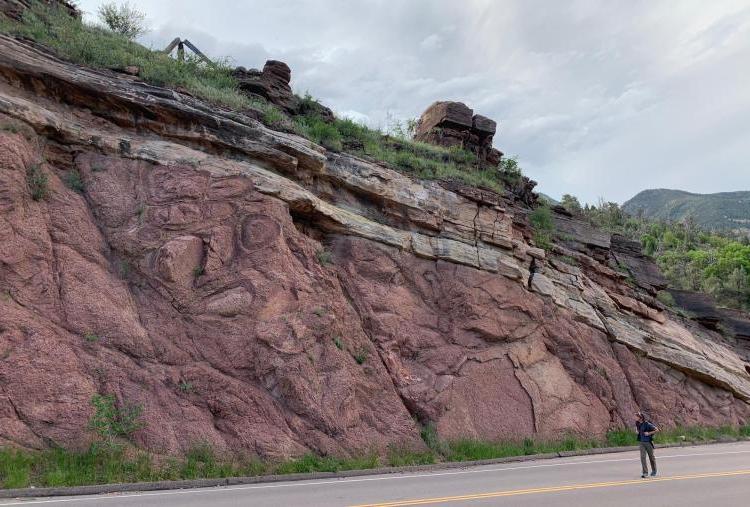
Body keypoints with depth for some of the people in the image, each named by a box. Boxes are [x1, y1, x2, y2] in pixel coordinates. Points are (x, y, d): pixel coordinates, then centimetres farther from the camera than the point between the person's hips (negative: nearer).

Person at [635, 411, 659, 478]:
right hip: (641, 442, 4)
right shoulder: (637, 424, 0)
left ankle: (654, 471, 33)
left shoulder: (647, 424, -19)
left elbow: (656, 430, -16)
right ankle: (645, 472, -5)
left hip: (648, 442, -4)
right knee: (642, 456, -7)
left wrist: (649, 433, -19)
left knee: (651, 457, 13)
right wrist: (638, 432, 5)